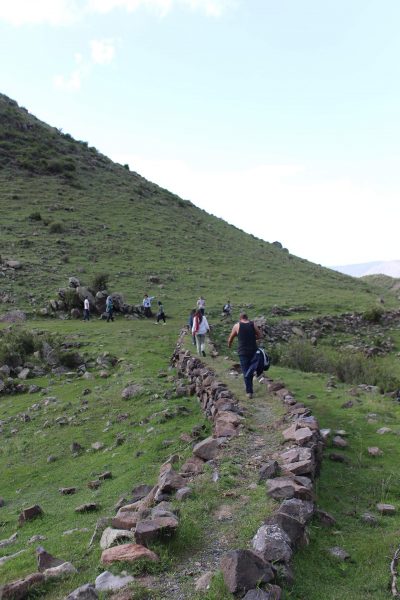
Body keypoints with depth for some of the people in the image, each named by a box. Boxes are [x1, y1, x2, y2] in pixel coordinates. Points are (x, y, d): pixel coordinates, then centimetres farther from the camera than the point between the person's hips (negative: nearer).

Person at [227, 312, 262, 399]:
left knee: (245, 371, 0)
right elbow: (260, 335, 9)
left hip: (243, 351, -3)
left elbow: (231, 338, 8)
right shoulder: (253, 324, 3)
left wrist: (229, 345, 27)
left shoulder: (237, 326, -2)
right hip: (253, 350, 3)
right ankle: (249, 387, 33)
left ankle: (249, 392, -6)